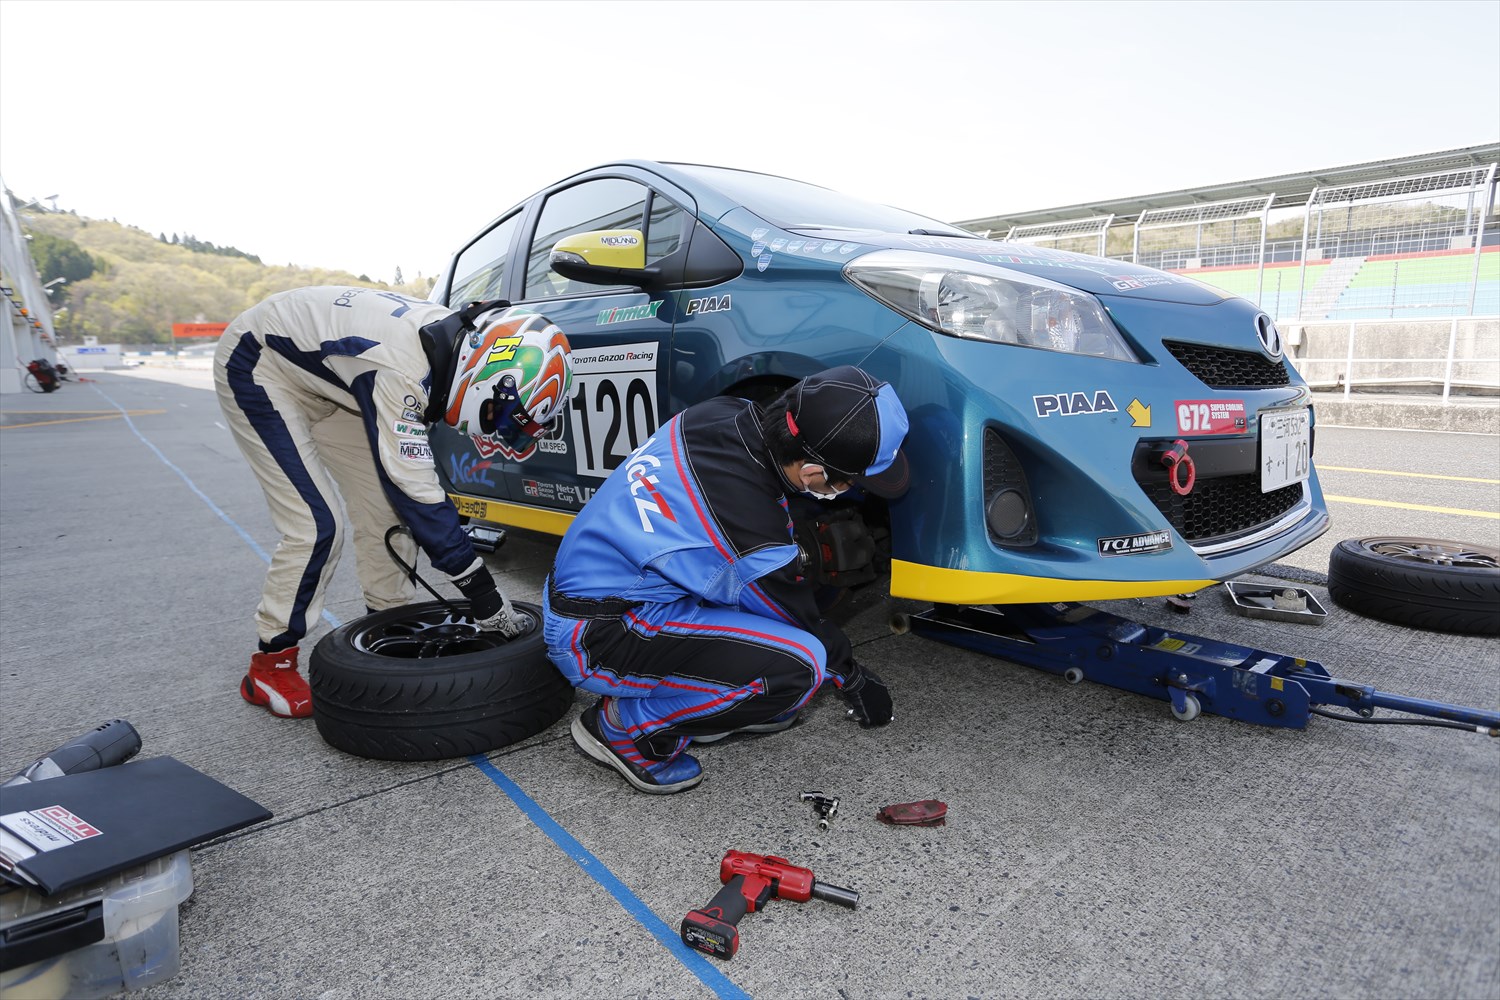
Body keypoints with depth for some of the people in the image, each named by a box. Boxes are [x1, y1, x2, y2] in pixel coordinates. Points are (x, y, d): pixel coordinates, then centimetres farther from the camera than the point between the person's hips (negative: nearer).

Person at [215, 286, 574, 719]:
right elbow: (414, 490, -35)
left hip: (319, 374, 8)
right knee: (316, 525, -14)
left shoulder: (453, 337, -13)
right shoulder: (401, 372, -38)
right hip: (257, 367, -8)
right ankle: (270, 666, 3)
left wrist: (457, 532, 4)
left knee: (384, 505, 1)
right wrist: (482, 591, -30)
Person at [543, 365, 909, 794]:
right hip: (594, 638, -9)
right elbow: (800, 622, -9)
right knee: (797, 665, -21)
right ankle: (624, 724, -3)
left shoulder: (727, 413, -9)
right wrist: (856, 680, 9)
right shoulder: (752, 531, -29)